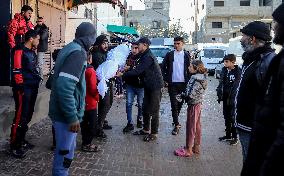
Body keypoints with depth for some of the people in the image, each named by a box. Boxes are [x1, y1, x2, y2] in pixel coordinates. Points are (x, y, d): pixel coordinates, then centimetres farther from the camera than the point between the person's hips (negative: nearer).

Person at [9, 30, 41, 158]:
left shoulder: (32, 52, 16)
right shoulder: (20, 52, -11)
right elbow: (17, 72, -16)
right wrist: (21, 89, -16)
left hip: (32, 88, 9)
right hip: (23, 89, -9)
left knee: (28, 116, 14)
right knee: (20, 116, -6)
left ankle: (21, 141, 26)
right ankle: (14, 146, 3)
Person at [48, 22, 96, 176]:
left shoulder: (69, 48, 10)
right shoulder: (78, 53, -19)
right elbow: (64, 86, -29)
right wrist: (73, 117, -26)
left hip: (61, 111, 9)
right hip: (66, 114, -9)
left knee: (66, 150, 21)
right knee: (65, 153, 3)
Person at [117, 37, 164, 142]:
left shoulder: (148, 57, -21)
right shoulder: (144, 56, 12)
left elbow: (138, 71, -25)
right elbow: (141, 72, 15)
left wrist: (123, 74, -20)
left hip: (155, 86, -10)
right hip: (148, 86, 10)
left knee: (153, 111, -2)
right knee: (145, 109, 15)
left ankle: (154, 133, 7)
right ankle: (146, 129, 28)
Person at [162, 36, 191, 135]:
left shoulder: (186, 55, 6)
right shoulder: (169, 55, 3)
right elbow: (163, 67, 5)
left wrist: (188, 81, -2)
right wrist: (165, 80, -2)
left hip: (183, 83, 2)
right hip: (172, 83, -1)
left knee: (180, 103, 12)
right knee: (174, 104, -4)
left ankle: (175, 120, 33)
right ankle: (176, 124, -1)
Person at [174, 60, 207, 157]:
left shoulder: (196, 79, -23)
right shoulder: (200, 77, 7)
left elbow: (191, 95, -26)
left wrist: (182, 96, -10)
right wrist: (183, 95, 3)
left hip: (193, 105, -9)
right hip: (198, 104, 9)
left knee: (191, 126, 0)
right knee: (197, 126, 15)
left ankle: (188, 149, 9)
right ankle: (196, 147, 26)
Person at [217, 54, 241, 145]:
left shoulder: (238, 71, -12)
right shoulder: (224, 70, 6)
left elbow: (236, 86, -16)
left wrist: (231, 98, -20)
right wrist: (220, 94, 5)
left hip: (233, 98, -6)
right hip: (225, 97, 6)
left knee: (233, 117, 0)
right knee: (226, 116, 14)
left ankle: (235, 137, 13)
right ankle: (228, 135, 27)